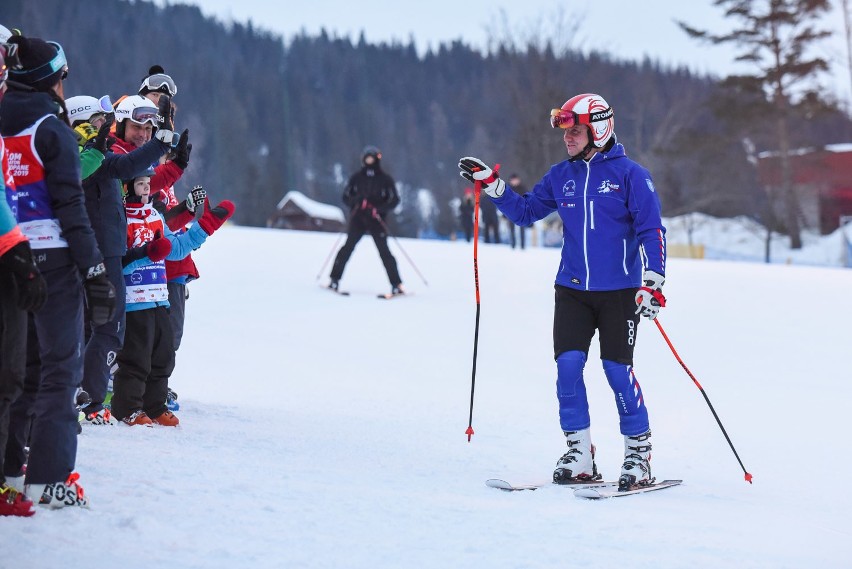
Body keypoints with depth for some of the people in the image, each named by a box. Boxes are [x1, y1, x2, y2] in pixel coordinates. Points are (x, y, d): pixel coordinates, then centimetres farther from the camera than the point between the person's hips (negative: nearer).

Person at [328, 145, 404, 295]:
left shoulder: (385, 180, 4)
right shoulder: (356, 178, 8)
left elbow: (394, 200, 1)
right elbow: (346, 198, 8)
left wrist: (379, 209, -15)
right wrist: (357, 201, -14)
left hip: (377, 220, -1)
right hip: (358, 219, 1)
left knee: (384, 251, -9)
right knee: (349, 246, -10)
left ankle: (396, 284, -8)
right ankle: (335, 279, -3)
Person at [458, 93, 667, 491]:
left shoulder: (629, 174, -4)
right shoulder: (560, 176, 10)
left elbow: (651, 230, -7)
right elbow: (525, 211, 19)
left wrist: (652, 280, -15)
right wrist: (491, 185, 7)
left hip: (619, 292, -4)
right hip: (572, 289, 4)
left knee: (617, 369, -5)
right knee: (567, 365, -6)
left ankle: (639, 454, 7)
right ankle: (579, 454, 2)